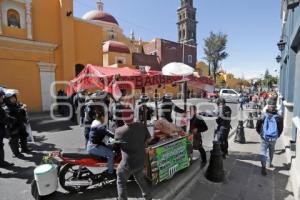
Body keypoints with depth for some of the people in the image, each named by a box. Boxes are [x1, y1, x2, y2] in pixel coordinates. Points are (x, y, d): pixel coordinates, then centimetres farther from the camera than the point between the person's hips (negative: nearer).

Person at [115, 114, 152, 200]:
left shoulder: (119, 131, -22)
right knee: (140, 178, 30)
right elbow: (148, 139, 2)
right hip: (141, 160, 4)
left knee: (121, 182, 21)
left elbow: (116, 140, 1)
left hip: (128, 163, -4)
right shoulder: (141, 126, -13)